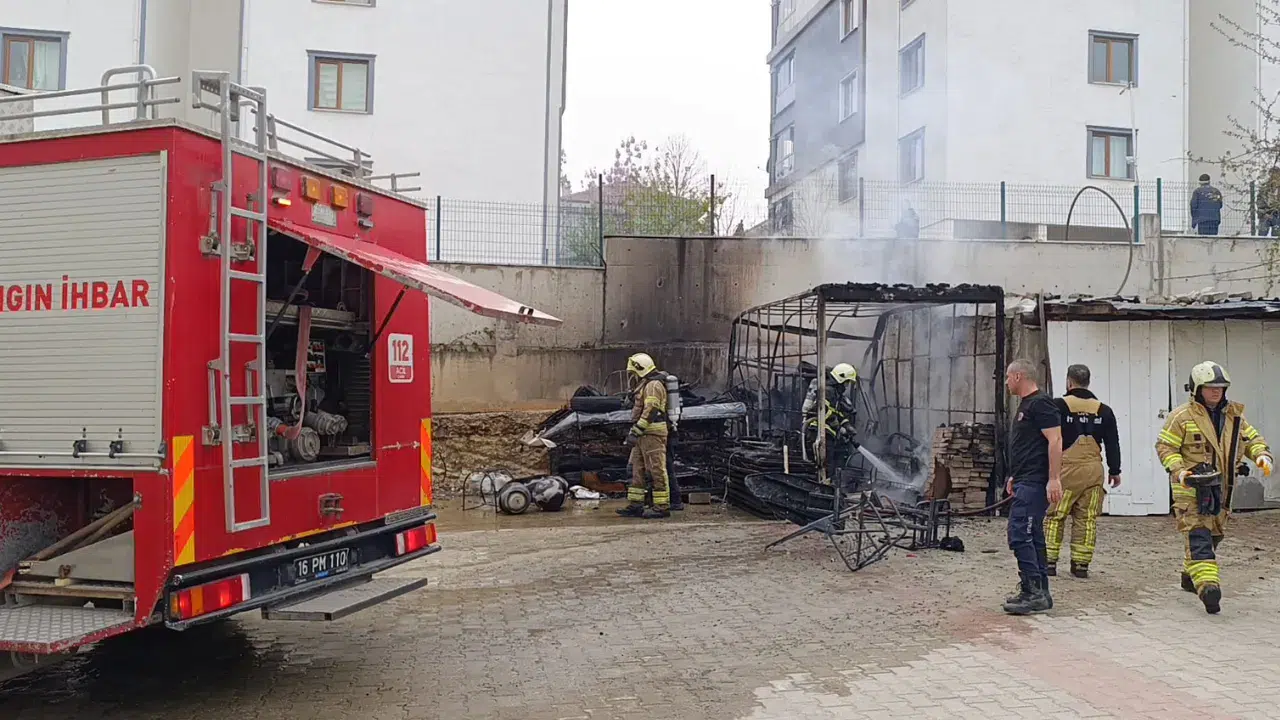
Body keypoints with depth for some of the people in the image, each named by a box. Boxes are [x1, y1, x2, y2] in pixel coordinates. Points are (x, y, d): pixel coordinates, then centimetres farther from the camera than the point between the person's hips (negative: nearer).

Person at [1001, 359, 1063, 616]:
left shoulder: (1041, 404, -12)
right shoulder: (1026, 405, 20)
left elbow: (1055, 441, -20)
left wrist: (1054, 479, -24)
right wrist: (1014, 476, 28)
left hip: (1034, 483, -11)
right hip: (1026, 481, 11)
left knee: (1020, 535, -13)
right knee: (1032, 537, 12)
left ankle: (1034, 593, -10)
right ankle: (1039, 593, 17)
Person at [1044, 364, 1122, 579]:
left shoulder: (1058, 406, -4)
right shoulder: (1103, 410, 8)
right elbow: (1112, 443, 11)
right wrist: (1114, 470, 19)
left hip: (1065, 469, -3)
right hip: (1093, 470, 3)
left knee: (1054, 516, 4)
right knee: (1087, 519, 8)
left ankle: (1049, 561, 4)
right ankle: (1081, 564, 11)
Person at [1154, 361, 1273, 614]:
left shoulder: (1234, 415, 11)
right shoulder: (1182, 416, -8)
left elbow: (1251, 438, 15)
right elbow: (1165, 446, -7)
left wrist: (1262, 455, -6)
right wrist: (1178, 471, -21)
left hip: (1220, 488, 7)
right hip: (1191, 488, -7)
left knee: (1214, 534, 18)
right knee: (1197, 536, -14)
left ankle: (1190, 575, 36)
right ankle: (1208, 586, -24)